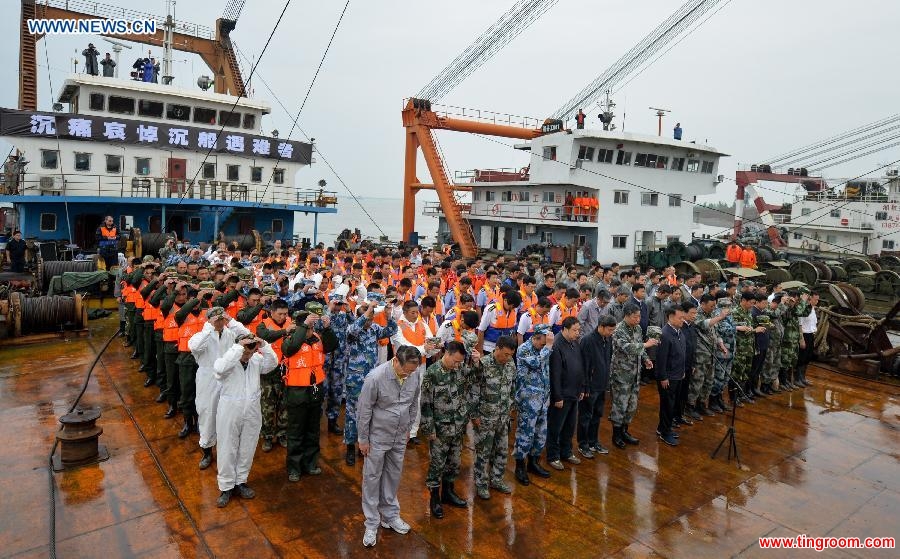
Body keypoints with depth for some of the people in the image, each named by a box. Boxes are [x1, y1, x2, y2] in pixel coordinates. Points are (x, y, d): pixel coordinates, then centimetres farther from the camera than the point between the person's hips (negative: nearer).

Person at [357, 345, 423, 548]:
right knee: (372, 477, 7)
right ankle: (372, 524, 21)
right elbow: (364, 410, -16)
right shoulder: (376, 377, -27)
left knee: (394, 476, 17)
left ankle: (390, 515, 34)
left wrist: (408, 428, 12)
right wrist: (363, 439, -9)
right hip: (377, 437, -4)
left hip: (400, 437, 4)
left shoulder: (415, 375, -13)